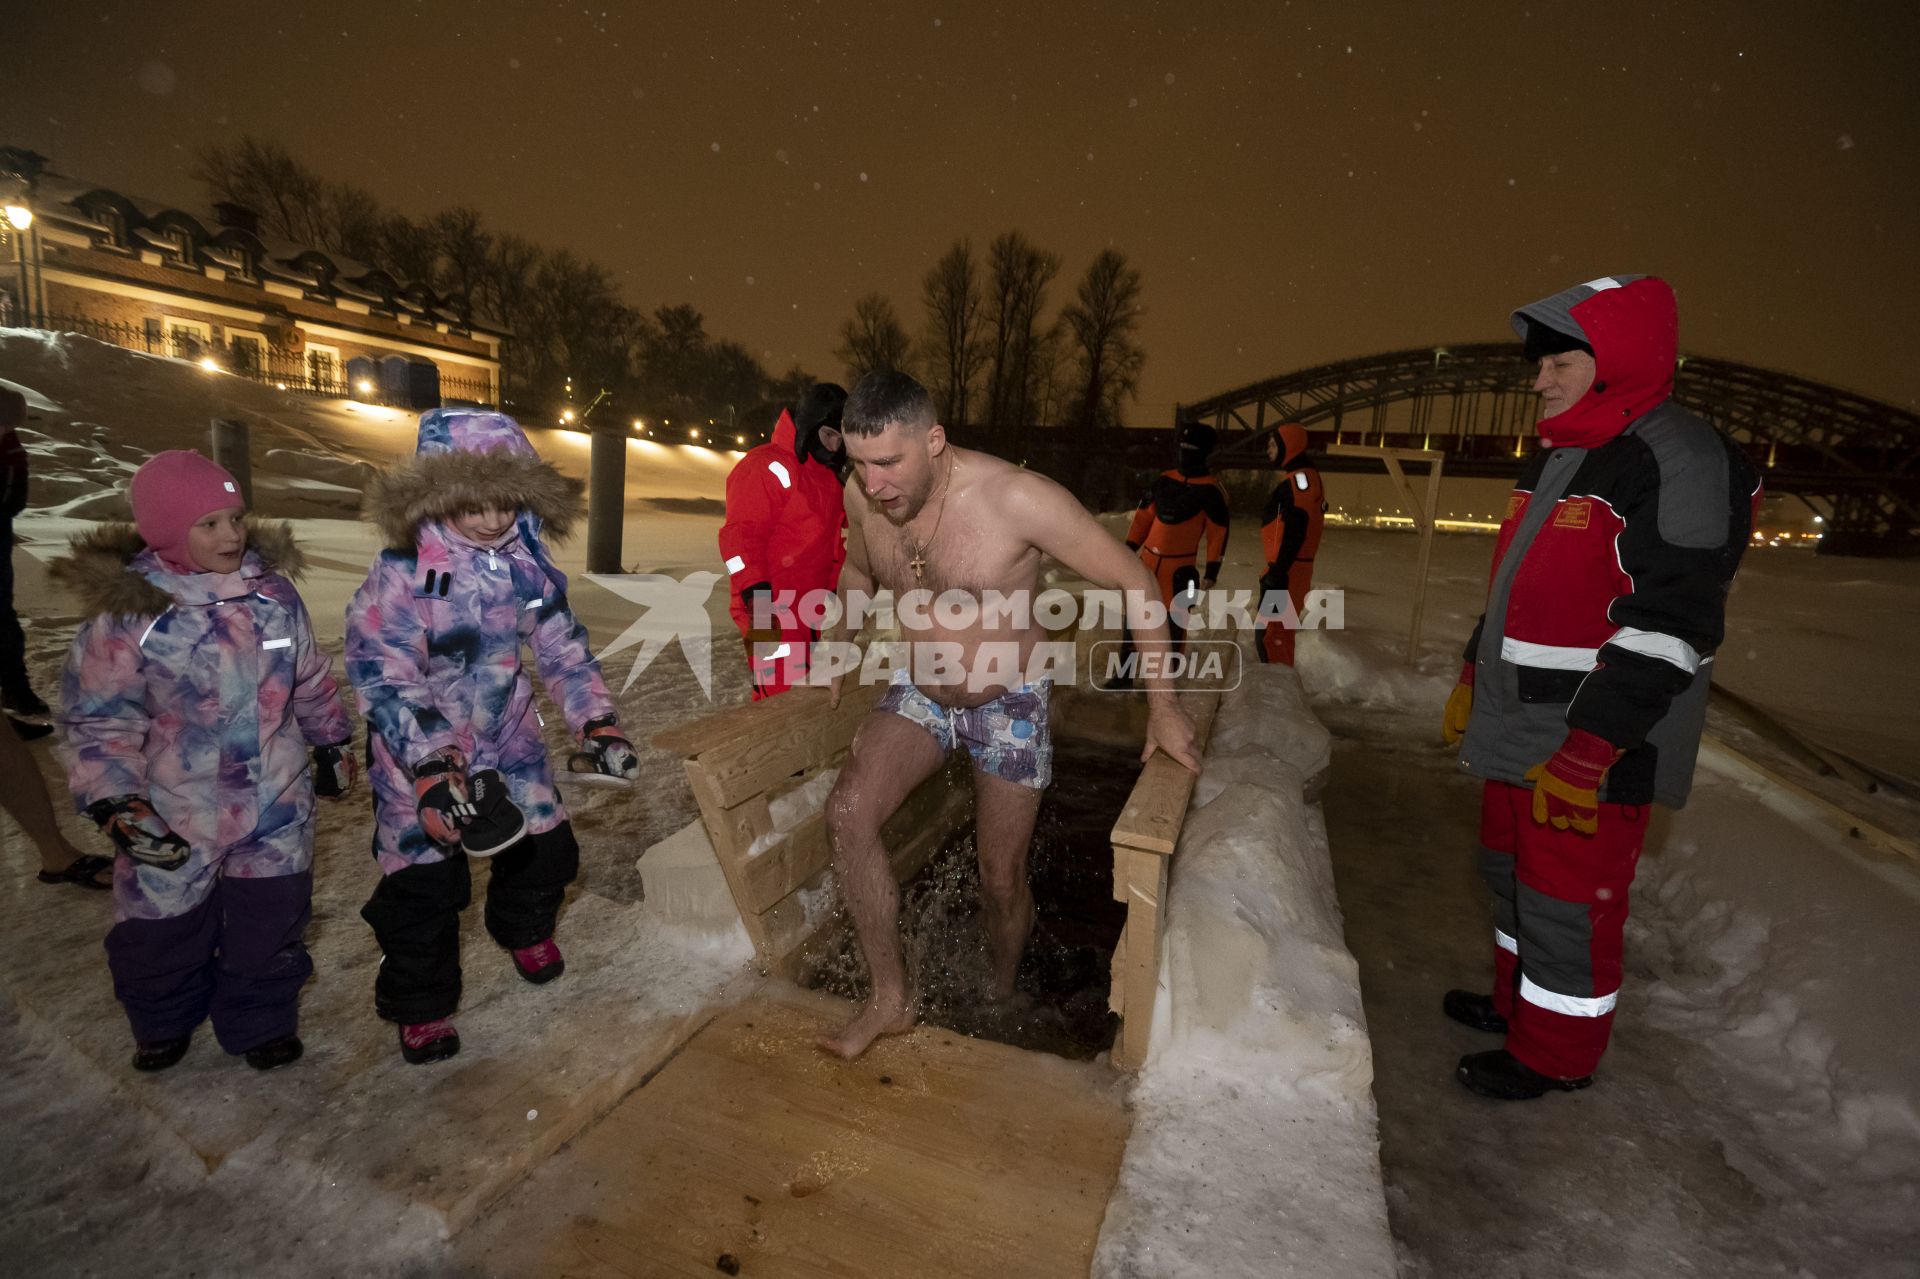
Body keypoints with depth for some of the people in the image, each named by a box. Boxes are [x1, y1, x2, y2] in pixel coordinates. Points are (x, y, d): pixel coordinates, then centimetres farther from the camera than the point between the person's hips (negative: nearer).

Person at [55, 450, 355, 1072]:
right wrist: (114, 803, -18)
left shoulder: (273, 588, -5)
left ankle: (262, 1022, 36)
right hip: (174, 815, -2)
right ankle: (162, 1023, 47)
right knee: (164, 928, 17)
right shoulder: (128, 609, -15)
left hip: (276, 807, 2)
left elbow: (310, 677, 8)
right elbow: (97, 719, -10)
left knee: (271, 921, 11)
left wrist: (332, 742, 16)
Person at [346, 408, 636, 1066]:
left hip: (509, 738, 5)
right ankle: (419, 1004, 30)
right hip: (420, 749, -4)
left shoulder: (525, 558, -8)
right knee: (423, 881, 3)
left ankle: (527, 929, 47)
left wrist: (596, 724, -10)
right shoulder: (401, 574, -23)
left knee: (544, 847, 14)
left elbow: (562, 644, -2)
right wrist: (432, 769, -31)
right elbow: (382, 678, -23)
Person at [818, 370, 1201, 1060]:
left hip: (1009, 705, -3)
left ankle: (1001, 1003, 39)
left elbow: (1134, 581, -18)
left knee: (1002, 879, 7)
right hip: (918, 692, 4)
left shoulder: (1018, 498, -29)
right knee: (848, 810, -21)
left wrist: (1162, 704, -14)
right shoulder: (860, 494, -12)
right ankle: (890, 998, -2)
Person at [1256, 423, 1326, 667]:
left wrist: (1279, 570, -26)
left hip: (1287, 571, -11)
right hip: (1289, 568, 11)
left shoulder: (1299, 478, -15)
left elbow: (1295, 530, -23)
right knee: (1280, 633, 16)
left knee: (1269, 634, -10)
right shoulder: (1298, 478, 18)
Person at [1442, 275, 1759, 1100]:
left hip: (1595, 750, -9)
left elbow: (1666, 629, -22)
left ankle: (1557, 1053, 23)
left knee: (1568, 899, 4)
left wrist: (1585, 752, -24)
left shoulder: (1682, 461, -15)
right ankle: (1516, 999, 39)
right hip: (1518, 732, 9)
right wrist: (1472, 680, 22)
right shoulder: (1558, 460, 14)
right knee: (1512, 872, 20)